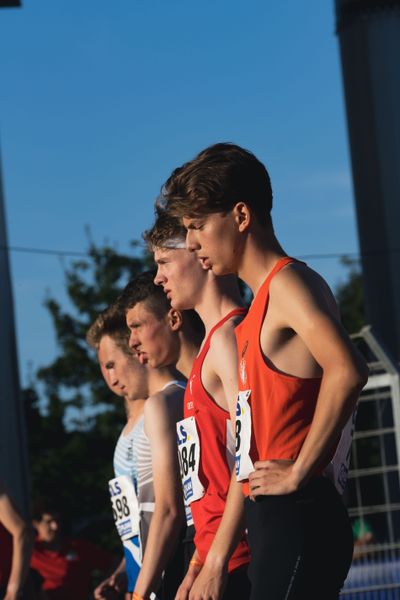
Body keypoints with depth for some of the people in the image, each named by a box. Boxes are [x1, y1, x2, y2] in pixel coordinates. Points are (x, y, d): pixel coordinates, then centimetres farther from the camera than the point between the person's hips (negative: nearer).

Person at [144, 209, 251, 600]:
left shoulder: (228, 336, -9)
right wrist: (196, 567, 22)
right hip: (217, 557, 9)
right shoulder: (214, 342, 20)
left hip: (236, 564, -9)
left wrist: (215, 564, -20)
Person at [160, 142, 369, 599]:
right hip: (275, 522, 10)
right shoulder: (261, 306, 19)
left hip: (296, 521, -10)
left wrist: (299, 473, -21)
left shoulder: (289, 283, -10)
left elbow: (347, 371, -27)